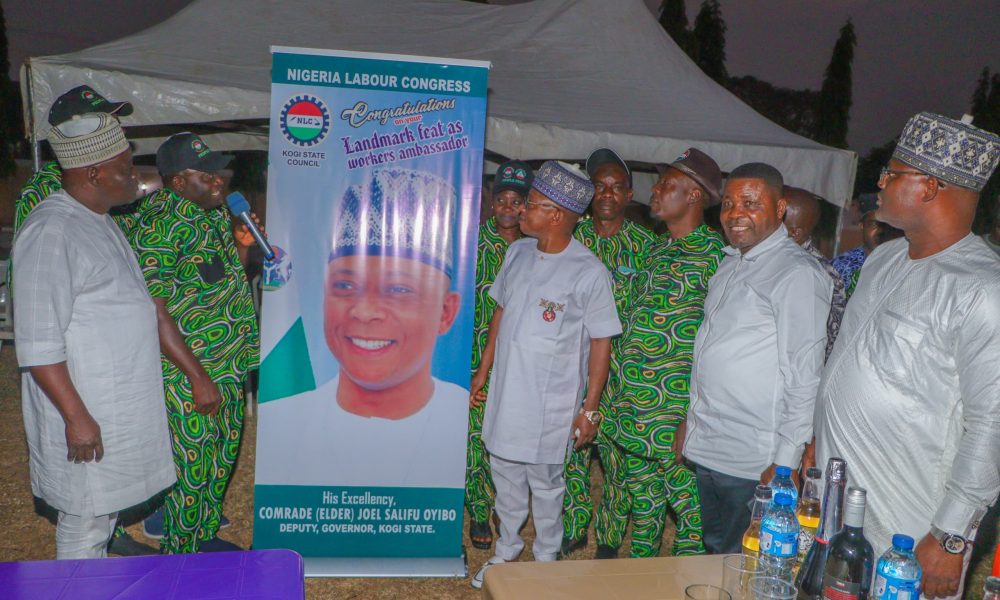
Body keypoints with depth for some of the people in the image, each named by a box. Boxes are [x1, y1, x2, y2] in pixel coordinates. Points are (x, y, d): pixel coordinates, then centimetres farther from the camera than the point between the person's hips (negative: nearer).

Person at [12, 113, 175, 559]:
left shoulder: (99, 221, 11)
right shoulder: (50, 233, -20)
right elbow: (37, 343, -23)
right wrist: (76, 416, -23)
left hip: (120, 402, 9)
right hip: (86, 413, -9)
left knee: (104, 511, 22)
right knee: (84, 524, 5)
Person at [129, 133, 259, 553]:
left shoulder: (214, 212, 7)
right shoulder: (160, 226, -20)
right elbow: (154, 312, -23)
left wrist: (243, 245, -1)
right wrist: (198, 378, -23)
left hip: (227, 368, 9)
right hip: (187, 375, -9)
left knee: (221, 458, 21)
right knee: (191, 468, 5)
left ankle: (205, 537, 40)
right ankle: (180, 558, 24)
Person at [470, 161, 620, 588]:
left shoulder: (589, 273, -16)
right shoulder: (518, 252, 3)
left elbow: (601, 342, -11)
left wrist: (590, 408, -11)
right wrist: (483, 370, 15)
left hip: (549, 404, -6)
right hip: (505, 392, 6)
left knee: (545, 485, 10)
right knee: (505, 477, 19)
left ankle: (546, 560, 33)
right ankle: (506, 550, 41)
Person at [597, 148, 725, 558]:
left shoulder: (713, 254, -10)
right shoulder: (657, 251, 16)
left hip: (673, 405, -8)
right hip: (629, 399, 9)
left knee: (686, 497, 1)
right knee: (637, 491, 19)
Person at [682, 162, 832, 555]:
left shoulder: (798, 274, -16)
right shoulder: (732, 262, 10)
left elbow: (805, 378, -18)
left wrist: (785, 462, -17)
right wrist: (692, 418, 17)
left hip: (753, 461, -8)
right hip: (706, 448, 8)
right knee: (714, 551, 21)